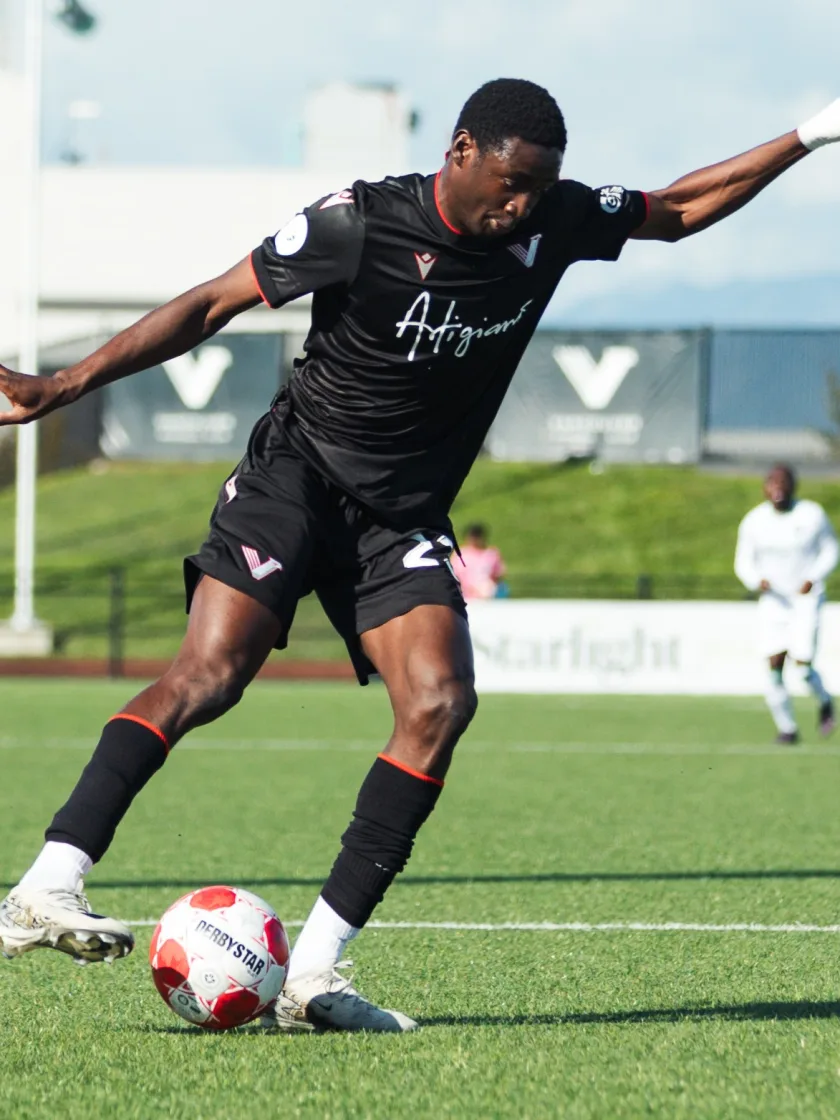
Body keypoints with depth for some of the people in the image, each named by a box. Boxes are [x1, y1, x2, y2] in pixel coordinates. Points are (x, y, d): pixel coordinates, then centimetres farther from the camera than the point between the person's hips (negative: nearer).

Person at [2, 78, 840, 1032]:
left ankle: (313, 971, -18)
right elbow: (212, 304, -8)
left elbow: (678, 211, 17)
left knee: (439, 704, -17)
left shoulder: (556, 222, 0)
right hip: (296, 477, -5)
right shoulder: (358, 223, -14)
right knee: (210, 672, -25)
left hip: (403, 522, 5)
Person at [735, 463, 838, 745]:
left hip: (806, 598, -3)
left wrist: (814, 578, -14)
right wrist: (756, 580, -19)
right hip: (773, 601, 3)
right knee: (773, 667, -7)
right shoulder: (754, 521, -1)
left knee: (802, 665, -16)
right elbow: (744, 562, 4)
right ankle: (787, 727, 9)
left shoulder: (812, 515, -6)